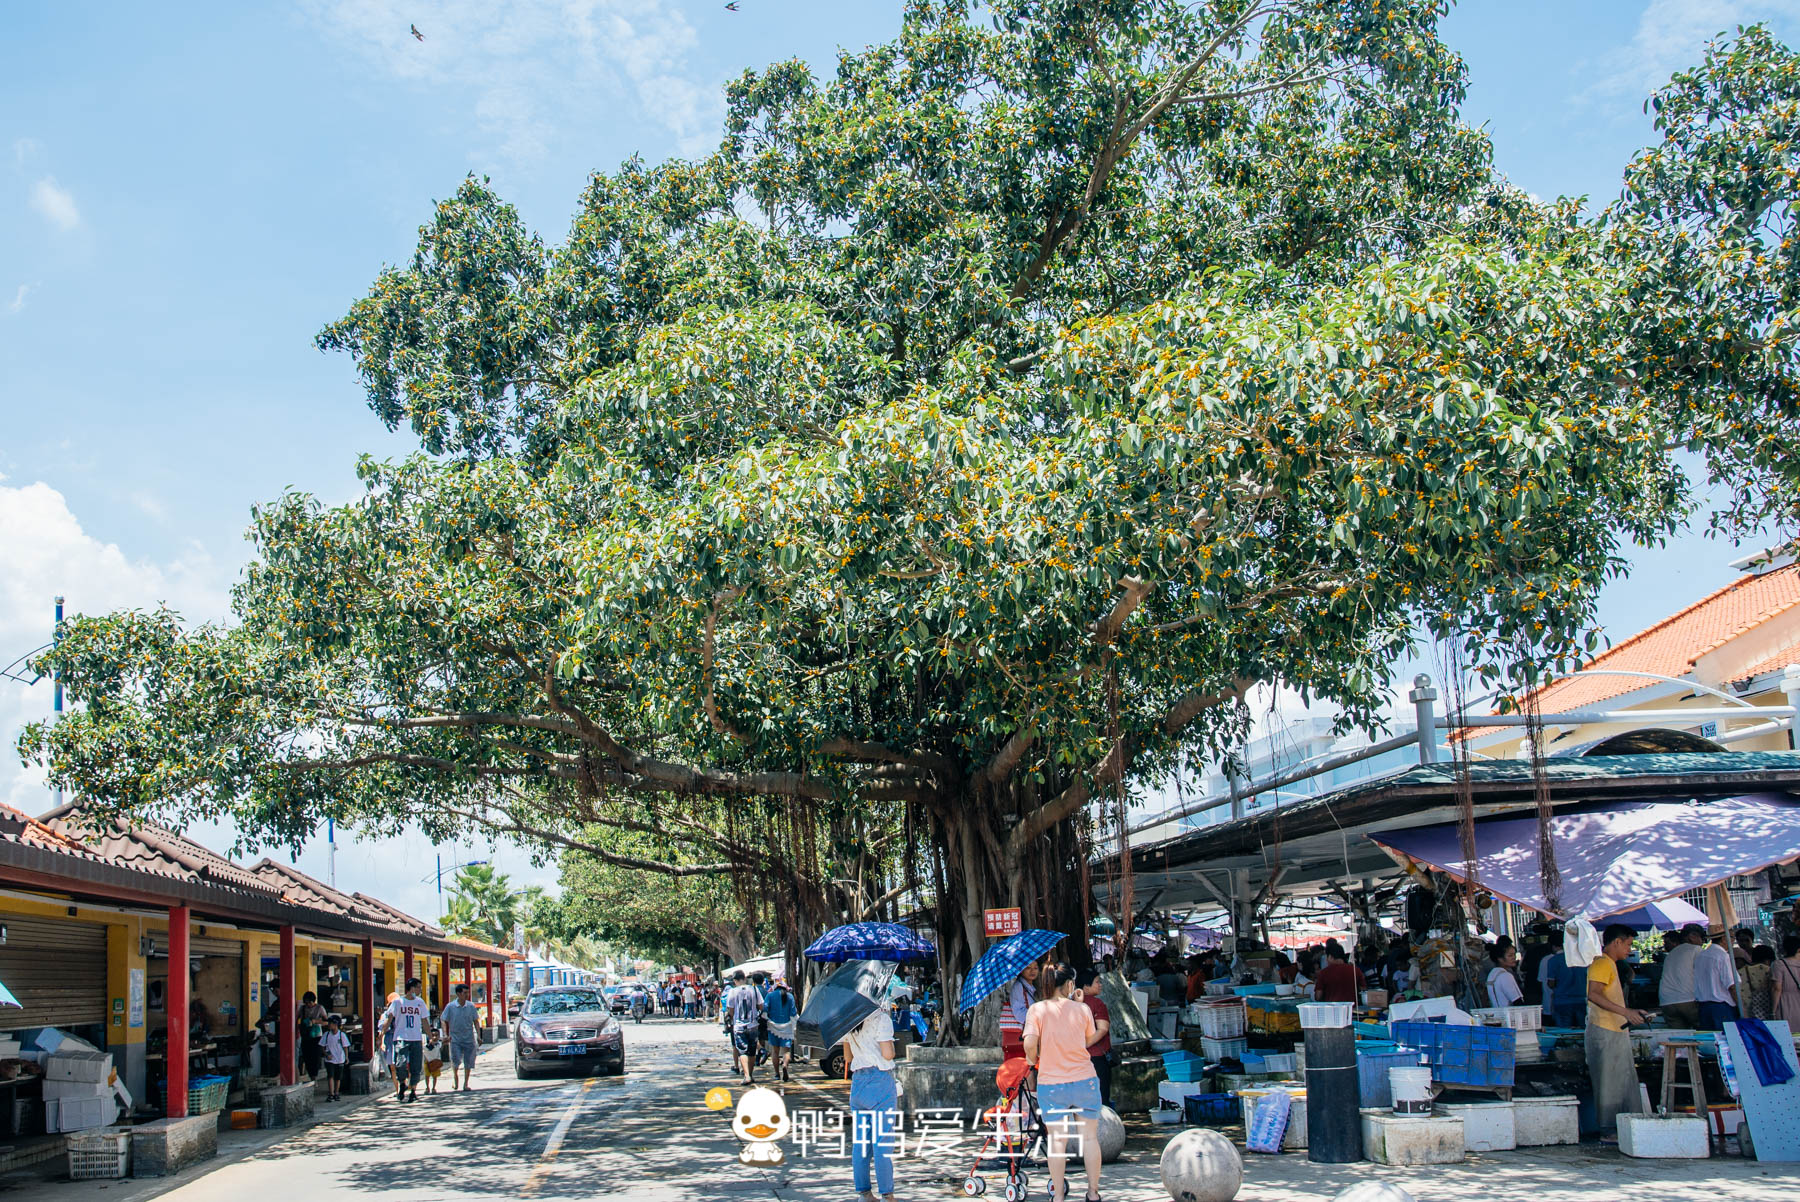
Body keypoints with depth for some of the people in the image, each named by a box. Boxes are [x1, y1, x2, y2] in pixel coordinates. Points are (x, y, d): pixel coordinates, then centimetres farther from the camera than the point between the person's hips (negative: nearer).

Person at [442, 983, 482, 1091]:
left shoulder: (471, 1006, 1)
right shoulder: (450, 1007, -4)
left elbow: (476, 1021, 7)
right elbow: (444, 1021, 3)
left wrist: (478, 1035, 0)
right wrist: (446, 1035, -9)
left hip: (469, 1038, 2)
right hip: (455, 1038, -2)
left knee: (468, 1062, 3)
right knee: (455, 1060, -10)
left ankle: (466, 1083, 19)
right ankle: (455, 1077, 20)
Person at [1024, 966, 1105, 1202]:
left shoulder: (1037, 1009, -5)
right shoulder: (1082, 1009, -1)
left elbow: (1030, 1043, -16)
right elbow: (1089, 1040, 11)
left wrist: (1032, 1059, 4)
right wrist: (1104, 1030, 31)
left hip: (1051, 1083, -1)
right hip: (1084, 1080, 1)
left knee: (1057, 1140, 6)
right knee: (1089, 1137, 11)